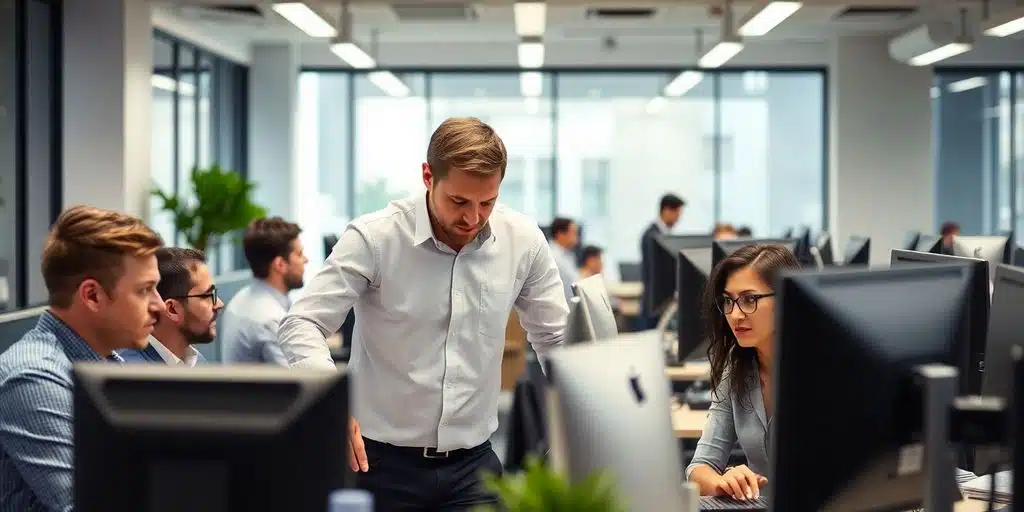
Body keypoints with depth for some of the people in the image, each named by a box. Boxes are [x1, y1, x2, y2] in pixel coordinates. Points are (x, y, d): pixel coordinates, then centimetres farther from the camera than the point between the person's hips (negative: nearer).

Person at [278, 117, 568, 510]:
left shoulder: (523, 241, -2)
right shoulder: (374, 238, -12)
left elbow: (556, 339, 11)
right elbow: (301, 326, -15)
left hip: (472, 463, 3)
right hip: (380, 461, -2)